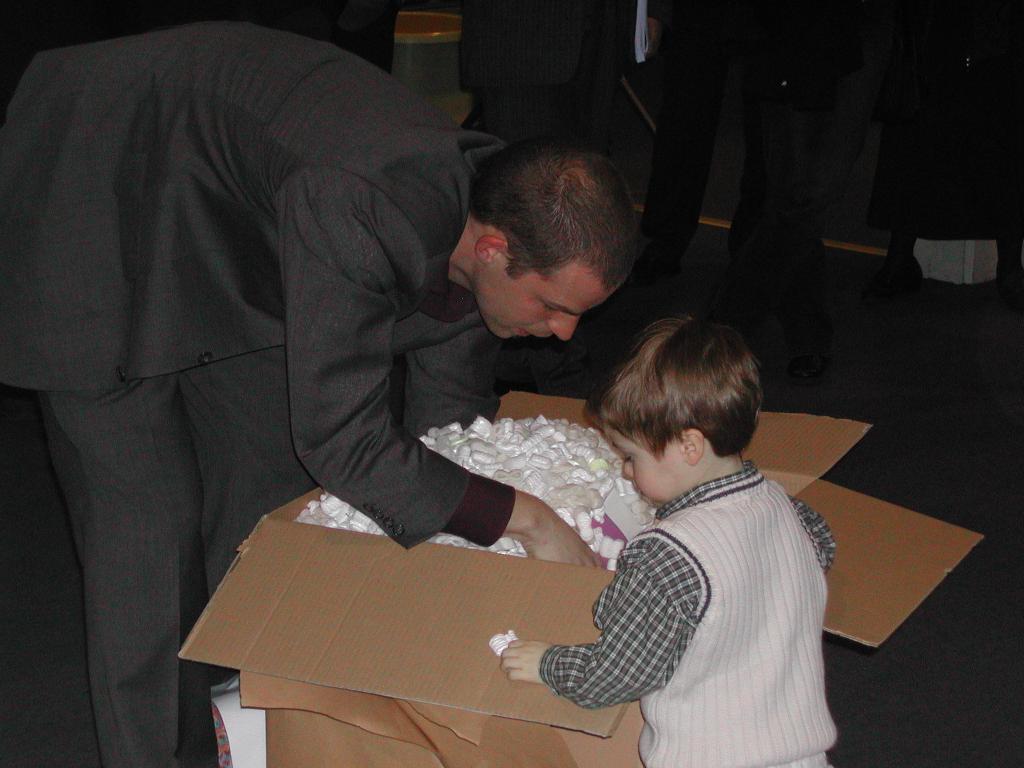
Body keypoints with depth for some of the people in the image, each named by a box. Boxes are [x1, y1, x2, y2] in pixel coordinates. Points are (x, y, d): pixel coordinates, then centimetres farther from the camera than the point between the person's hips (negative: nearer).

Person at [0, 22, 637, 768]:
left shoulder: (495, 211, -16)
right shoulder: (359, 212, -43)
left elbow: (448, 416, -2)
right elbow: (343, 445, -37)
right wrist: (522, 516, -34)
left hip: (231, 246, 8)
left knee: (273, 493, 10)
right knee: (148, 518, -6)